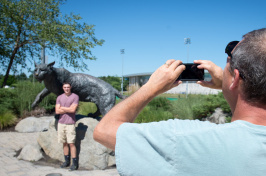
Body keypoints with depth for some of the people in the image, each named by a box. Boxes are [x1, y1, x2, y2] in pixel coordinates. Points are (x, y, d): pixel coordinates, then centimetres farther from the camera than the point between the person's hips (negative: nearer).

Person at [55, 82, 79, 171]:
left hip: (70, 123, -4)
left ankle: (74, 163, 2)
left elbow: (73, 110, -13)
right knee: (64, 143, 10)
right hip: (61, 123, 4)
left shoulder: (75, 97, -3)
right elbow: (57, 111, -1)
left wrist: (62, 108, -2)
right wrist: (68, 109, -7)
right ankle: (67, 161, 21)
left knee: (71, 143, -4)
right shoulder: (59, 97, 9)